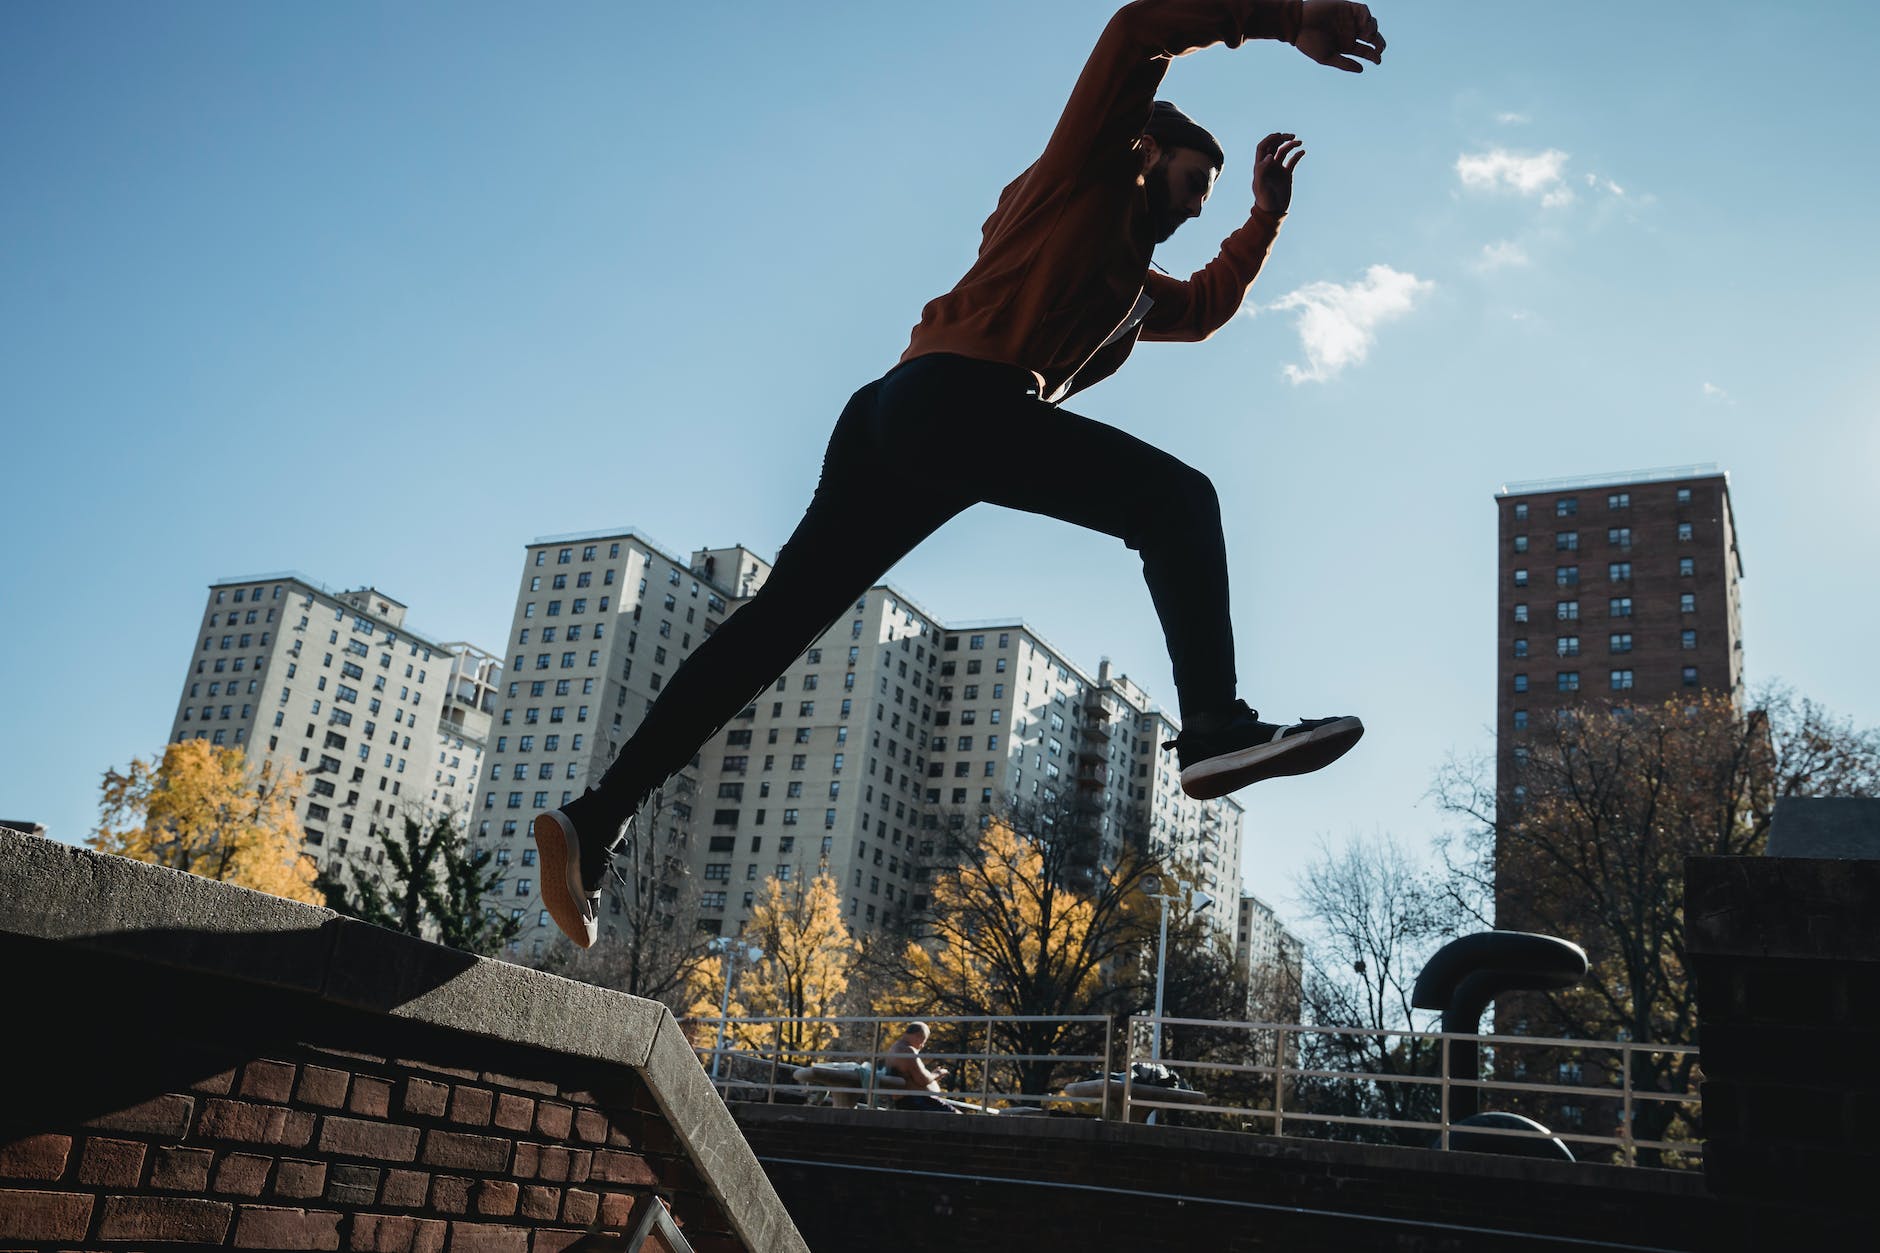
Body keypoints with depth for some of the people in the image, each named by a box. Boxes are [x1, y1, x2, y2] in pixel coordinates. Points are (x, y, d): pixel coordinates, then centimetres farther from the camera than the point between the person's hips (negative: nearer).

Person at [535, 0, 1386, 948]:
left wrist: (1268, 210, 48)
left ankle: (597, 822, -2)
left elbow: (1207, 306, 52)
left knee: (777, 622, 0)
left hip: (892, 419, 9)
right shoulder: (1088, 166, 15)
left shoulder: (1134, 285, 39)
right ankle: (1215, 726, -26)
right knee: (1176, 498, -11)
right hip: (955, 394, -9)